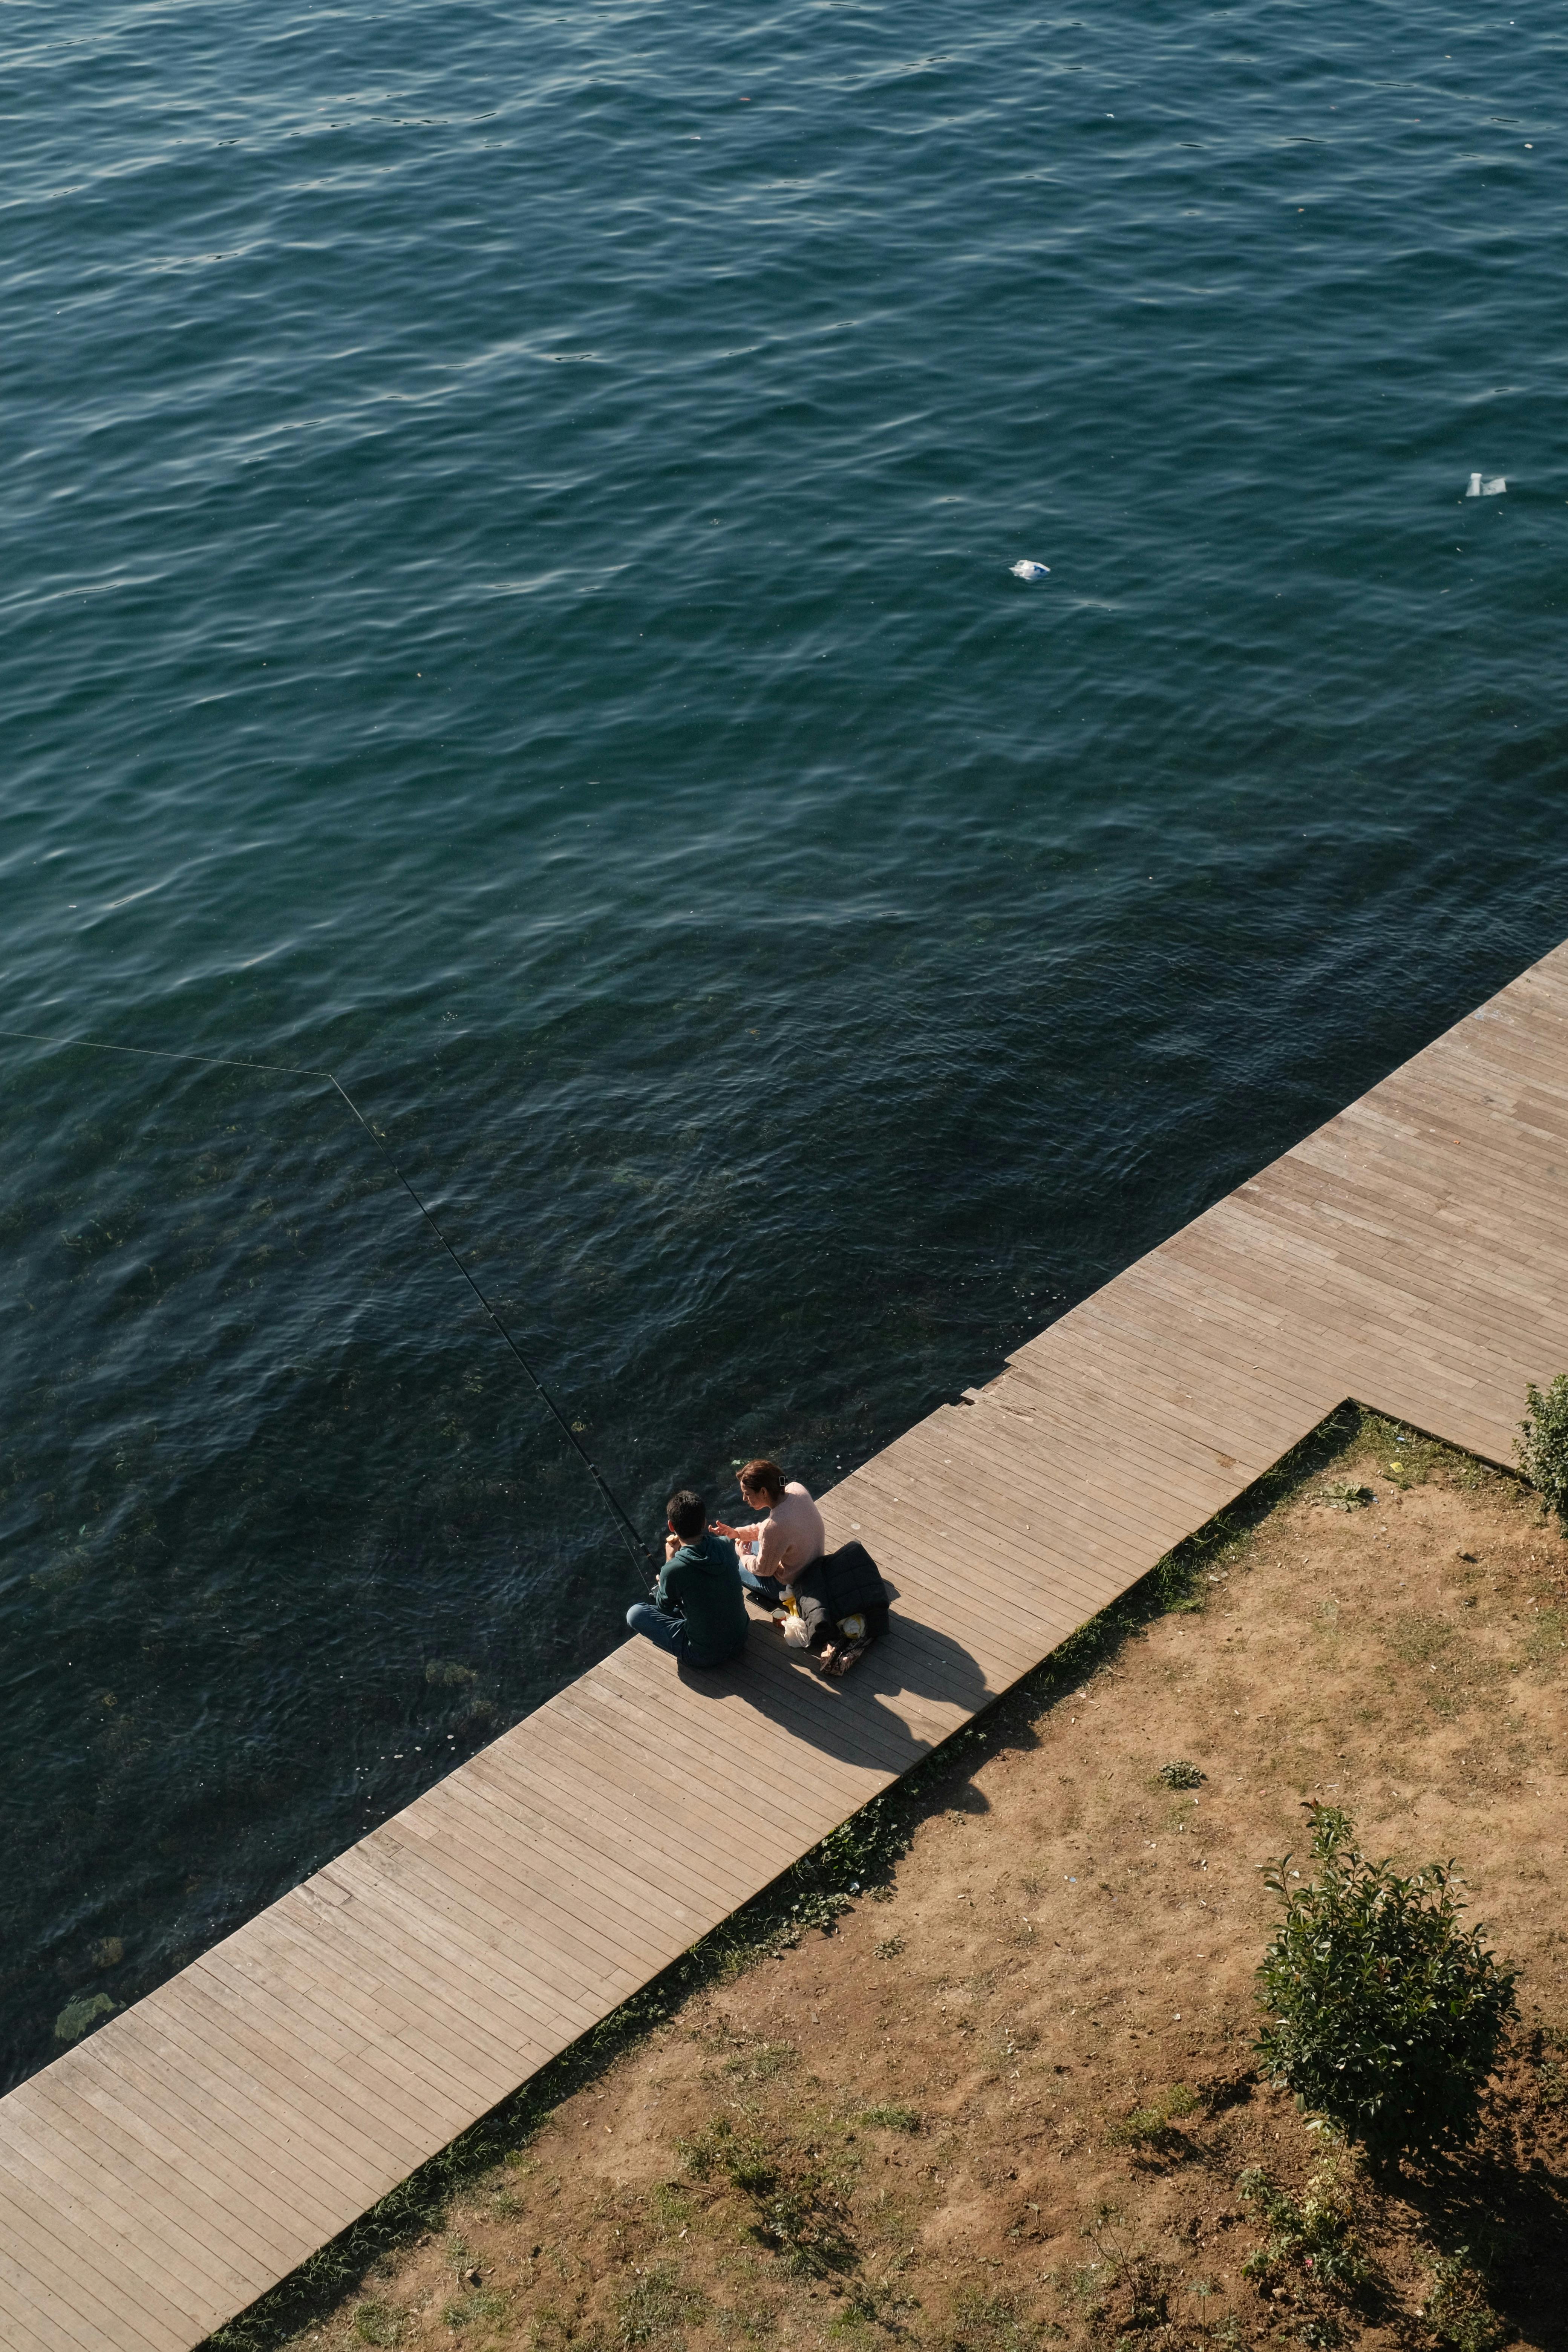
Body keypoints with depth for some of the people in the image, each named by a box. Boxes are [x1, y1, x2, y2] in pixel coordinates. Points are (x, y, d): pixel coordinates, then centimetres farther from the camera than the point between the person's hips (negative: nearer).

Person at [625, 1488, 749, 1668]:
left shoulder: (674, 1570, -28)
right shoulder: (726, 1546, -13)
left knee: (635, 1613, 7)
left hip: (706, 1655, -6)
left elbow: (664, 1608, -5)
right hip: (741, 1637, 6)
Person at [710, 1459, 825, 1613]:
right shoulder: (796, 1489, -17)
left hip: (791, 1584, -7)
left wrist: (744, 1556, 1)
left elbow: (763, 1570, -19)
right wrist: (737, 1533, -2)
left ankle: (773, 1599, 25)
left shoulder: (775, 1526, -39)